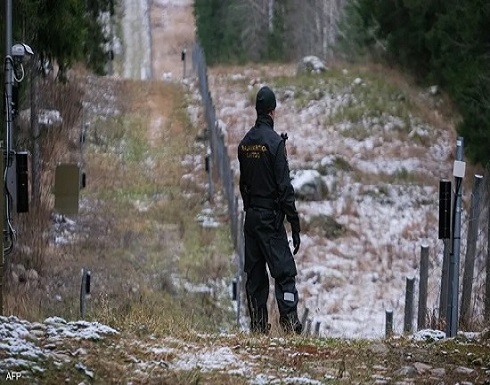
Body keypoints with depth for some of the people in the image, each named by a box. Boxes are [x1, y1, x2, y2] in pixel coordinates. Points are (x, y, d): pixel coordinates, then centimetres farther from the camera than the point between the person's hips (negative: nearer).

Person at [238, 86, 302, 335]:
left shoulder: (245, 143, 8)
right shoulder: (274, 142, -13)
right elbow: (284, 187, -15)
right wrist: (295, 224, -12)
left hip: (250, 217, 7)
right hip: (271, 217, -7)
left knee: (255, 274, 9)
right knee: (284, 271, -7)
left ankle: (258, 324, 9)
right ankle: (290, 322, -15)